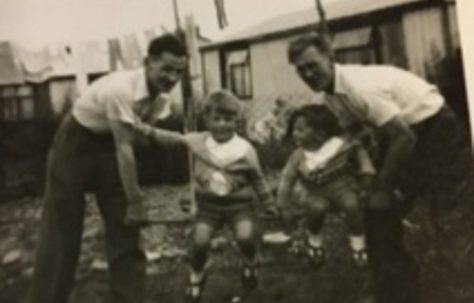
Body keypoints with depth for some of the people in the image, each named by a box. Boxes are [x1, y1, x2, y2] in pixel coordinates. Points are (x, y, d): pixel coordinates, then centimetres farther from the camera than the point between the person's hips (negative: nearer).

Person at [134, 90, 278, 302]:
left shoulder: (245, 150, -10)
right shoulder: (198, 141, -6)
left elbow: (257, 180, 0)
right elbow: (173, 139, -1)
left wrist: (269, 204, 7)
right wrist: (149, 131, -12)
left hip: (239, 202, -1)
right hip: (209, 202, 2)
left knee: (245, 236, -21)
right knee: (199, 241, -11)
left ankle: (250, 265, 15)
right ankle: (196, 277, 19)